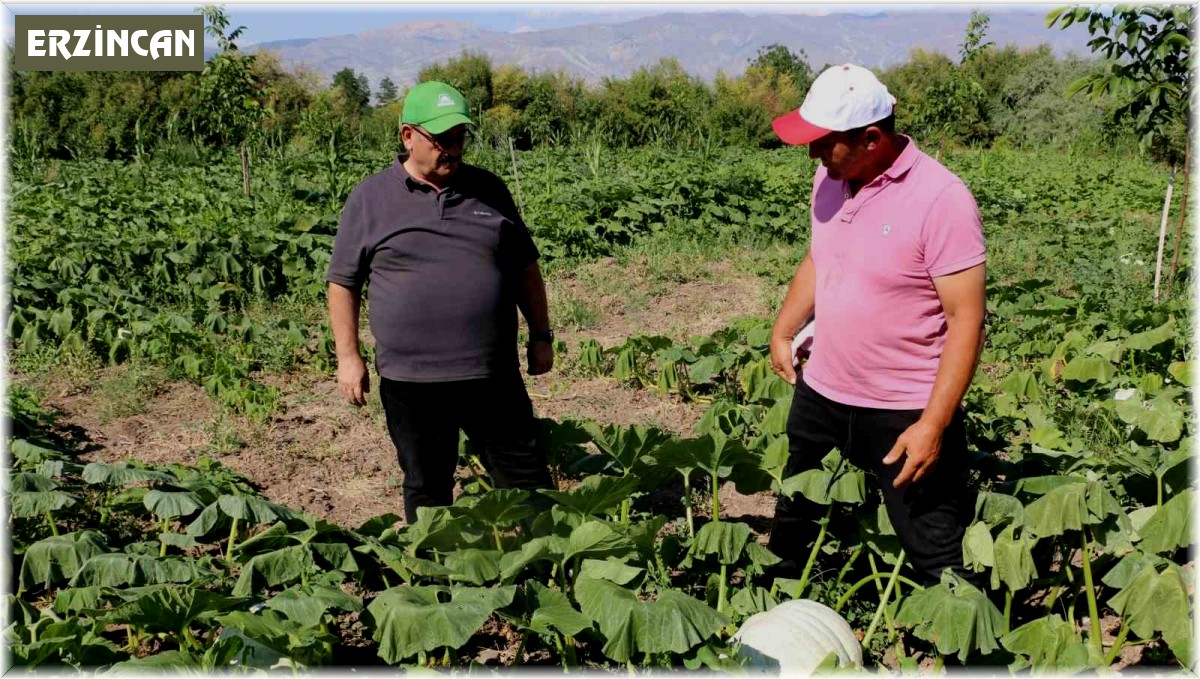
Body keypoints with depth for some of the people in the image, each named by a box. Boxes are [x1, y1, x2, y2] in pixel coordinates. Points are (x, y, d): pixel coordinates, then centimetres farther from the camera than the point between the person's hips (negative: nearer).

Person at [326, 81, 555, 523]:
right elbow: (343, 282, 4)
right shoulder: (370, 198, 1)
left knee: (526, 477, 7)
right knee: (427, 487, 12)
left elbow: (526, 268, 14)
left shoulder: (488, 190, 8)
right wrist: (348, 357, -2)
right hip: (410, 381, -1)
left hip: (493, 374, 2)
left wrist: (541, 336, 11)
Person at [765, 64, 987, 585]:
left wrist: (933, 424, -24)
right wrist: (783, 331, 14)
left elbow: (966, 318, -21)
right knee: (794, 522, 23)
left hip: (907, 413, -7)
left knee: (938, 558, 2)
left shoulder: (941, 200, -21)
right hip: (820, 393, 7)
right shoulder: (830, 178, 1)